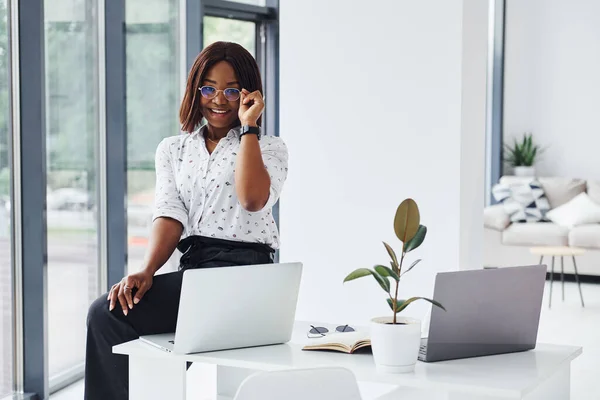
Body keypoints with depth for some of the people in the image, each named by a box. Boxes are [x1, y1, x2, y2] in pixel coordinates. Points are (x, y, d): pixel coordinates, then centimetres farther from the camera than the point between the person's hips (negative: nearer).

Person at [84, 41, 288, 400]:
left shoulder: (269, 148, 9)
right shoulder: (173, 149, 19)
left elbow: (252, 199, -14)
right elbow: (170, 215, 4)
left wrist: (248, 127, -6)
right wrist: (146, 271, -14)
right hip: (192, 266, 5)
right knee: (105, 313, -23)